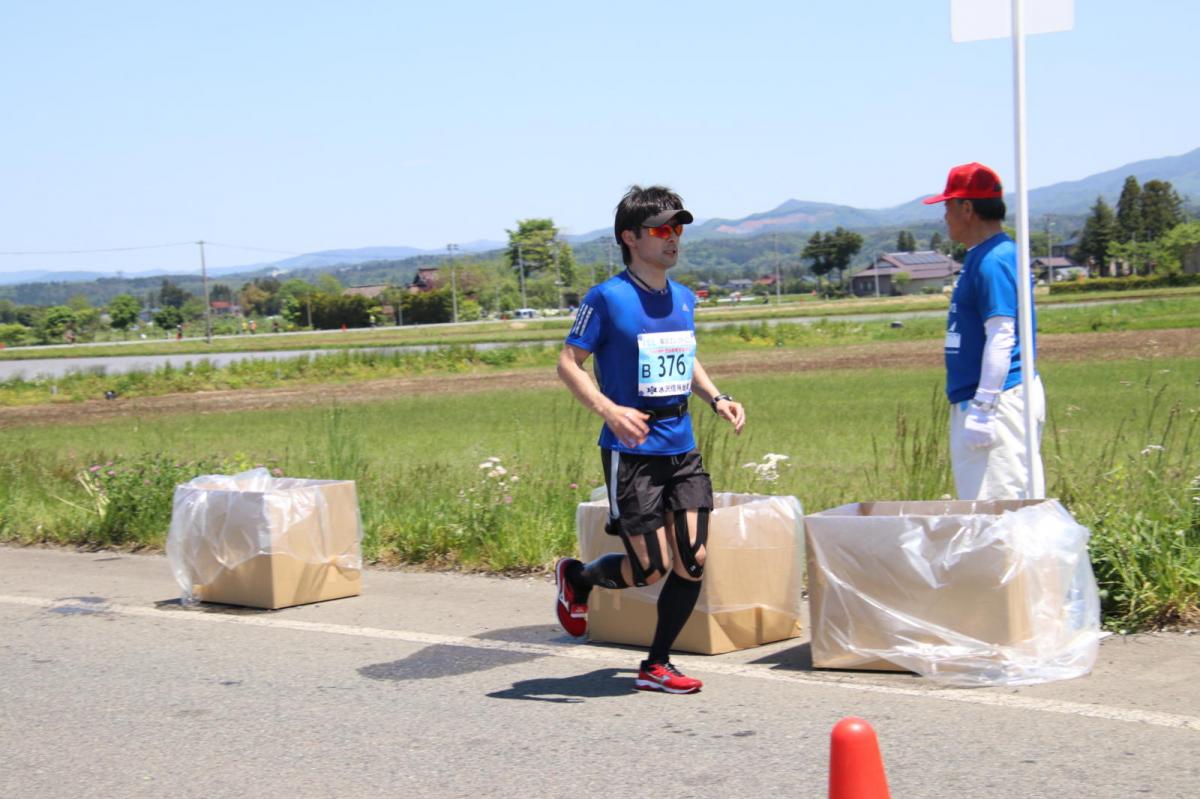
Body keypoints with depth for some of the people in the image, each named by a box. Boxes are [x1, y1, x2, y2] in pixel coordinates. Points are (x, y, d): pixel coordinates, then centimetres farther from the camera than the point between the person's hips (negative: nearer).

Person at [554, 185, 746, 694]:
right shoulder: (608, 298, -9)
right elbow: (568, 363, -7)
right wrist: (607, 409, -23)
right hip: (631, 454, -6)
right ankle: (576, 578, 27)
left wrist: (716, 398, 8)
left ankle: (656, 666, 14)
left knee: (692, 562, -1)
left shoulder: (684, 299, 11)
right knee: (650, 569, -4)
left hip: (682, 449, 6)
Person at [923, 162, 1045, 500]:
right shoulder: (981, 257, 17)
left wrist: (983, 408, -23)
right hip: (976, 399, 11)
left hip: (998, 398, -11)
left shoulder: (993, 261, -15)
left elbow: (1001, 338, -21)